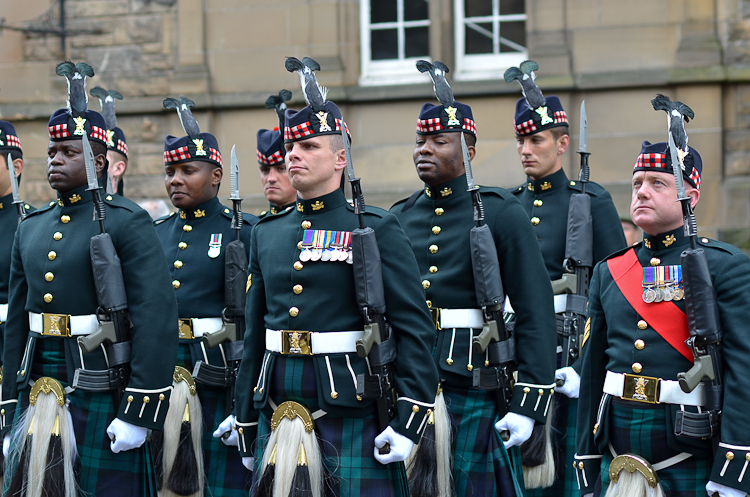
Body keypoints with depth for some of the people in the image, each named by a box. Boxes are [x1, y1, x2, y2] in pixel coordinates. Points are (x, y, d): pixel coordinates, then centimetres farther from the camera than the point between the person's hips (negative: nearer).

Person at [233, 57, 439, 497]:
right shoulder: (267, 234, 13)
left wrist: (408, 422, -14)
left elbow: (414, 327, -7)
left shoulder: (376, 229, -2)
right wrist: (247, 427, 15)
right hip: (278, 417, 5)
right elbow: (254, 335, 17)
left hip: (351, 412, -5)